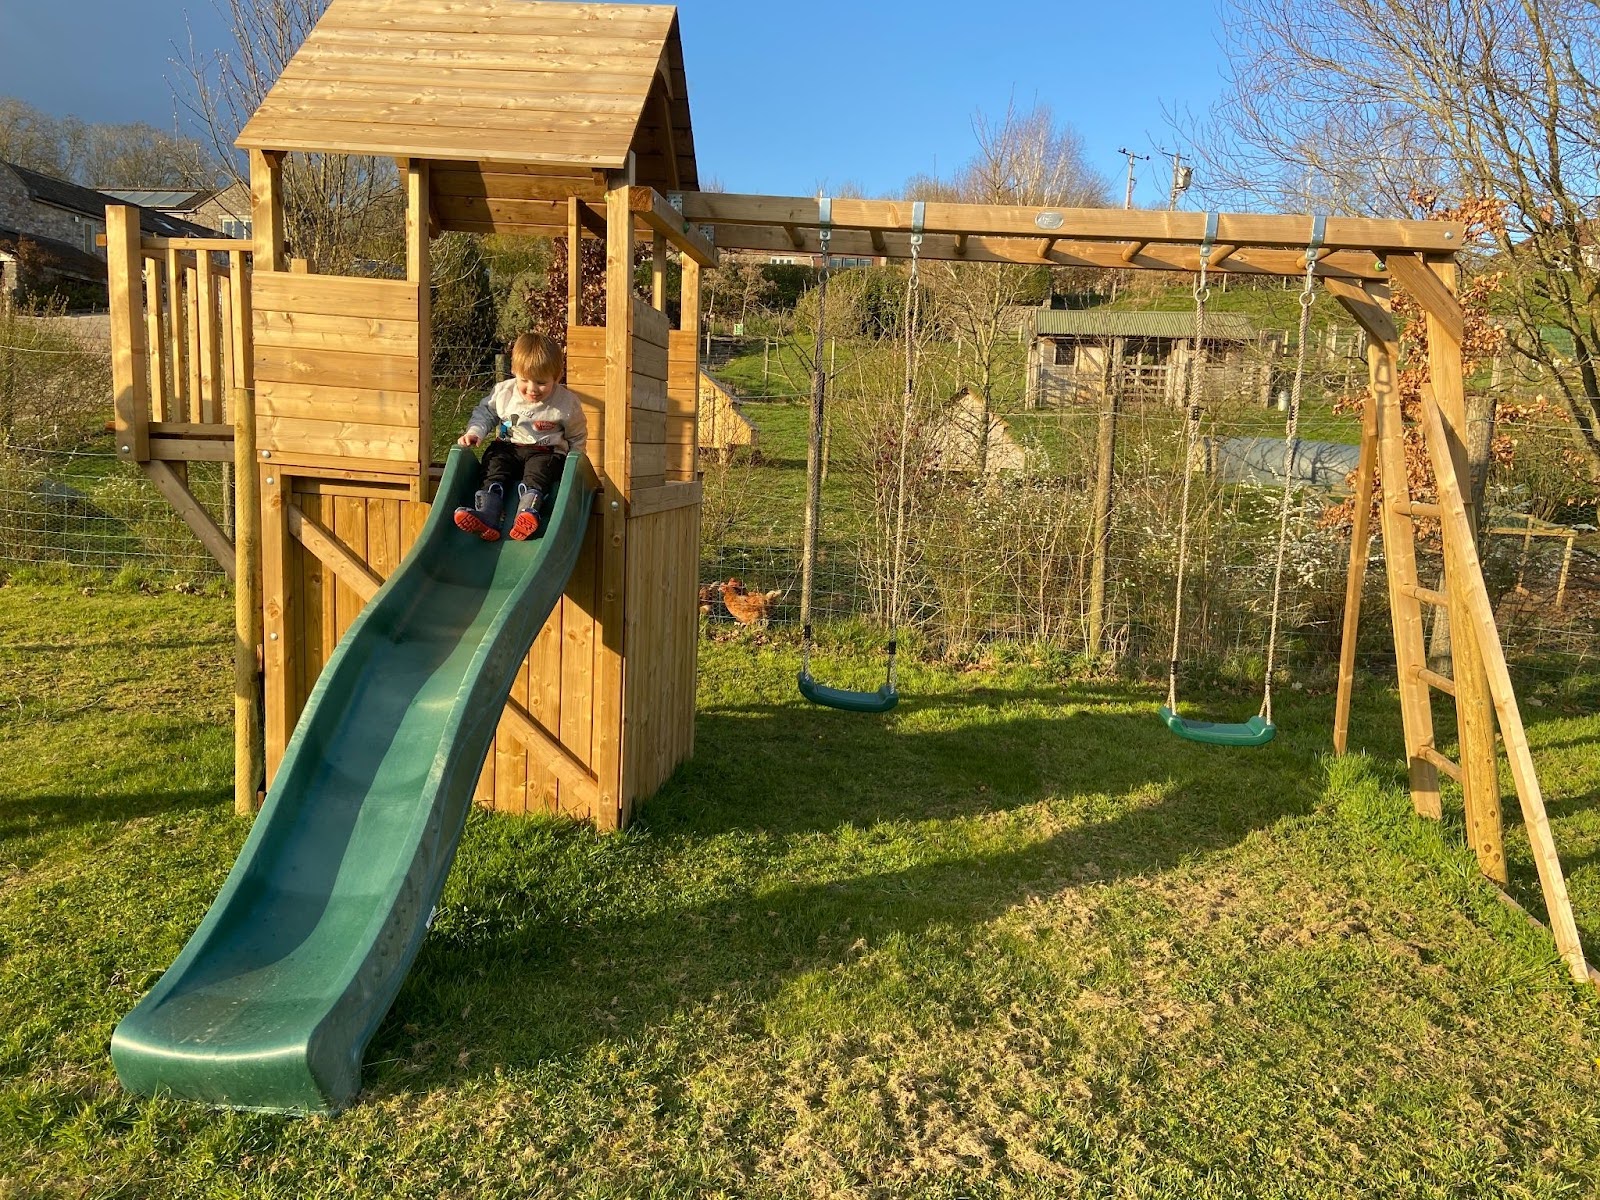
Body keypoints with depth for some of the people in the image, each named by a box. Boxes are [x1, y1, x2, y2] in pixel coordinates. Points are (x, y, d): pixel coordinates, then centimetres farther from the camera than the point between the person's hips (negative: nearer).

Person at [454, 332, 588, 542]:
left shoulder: (567, 403, -6)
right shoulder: (503, 392, 0)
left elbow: (577, 437, 7)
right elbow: (485, 413, 14)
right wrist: (474, 432, -4)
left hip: (545, 452, -3)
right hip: (508, 448, 3)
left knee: (538, 470, -33)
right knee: (495, 465, -24)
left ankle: (527, 511, -55)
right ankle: (486, 516, -41)